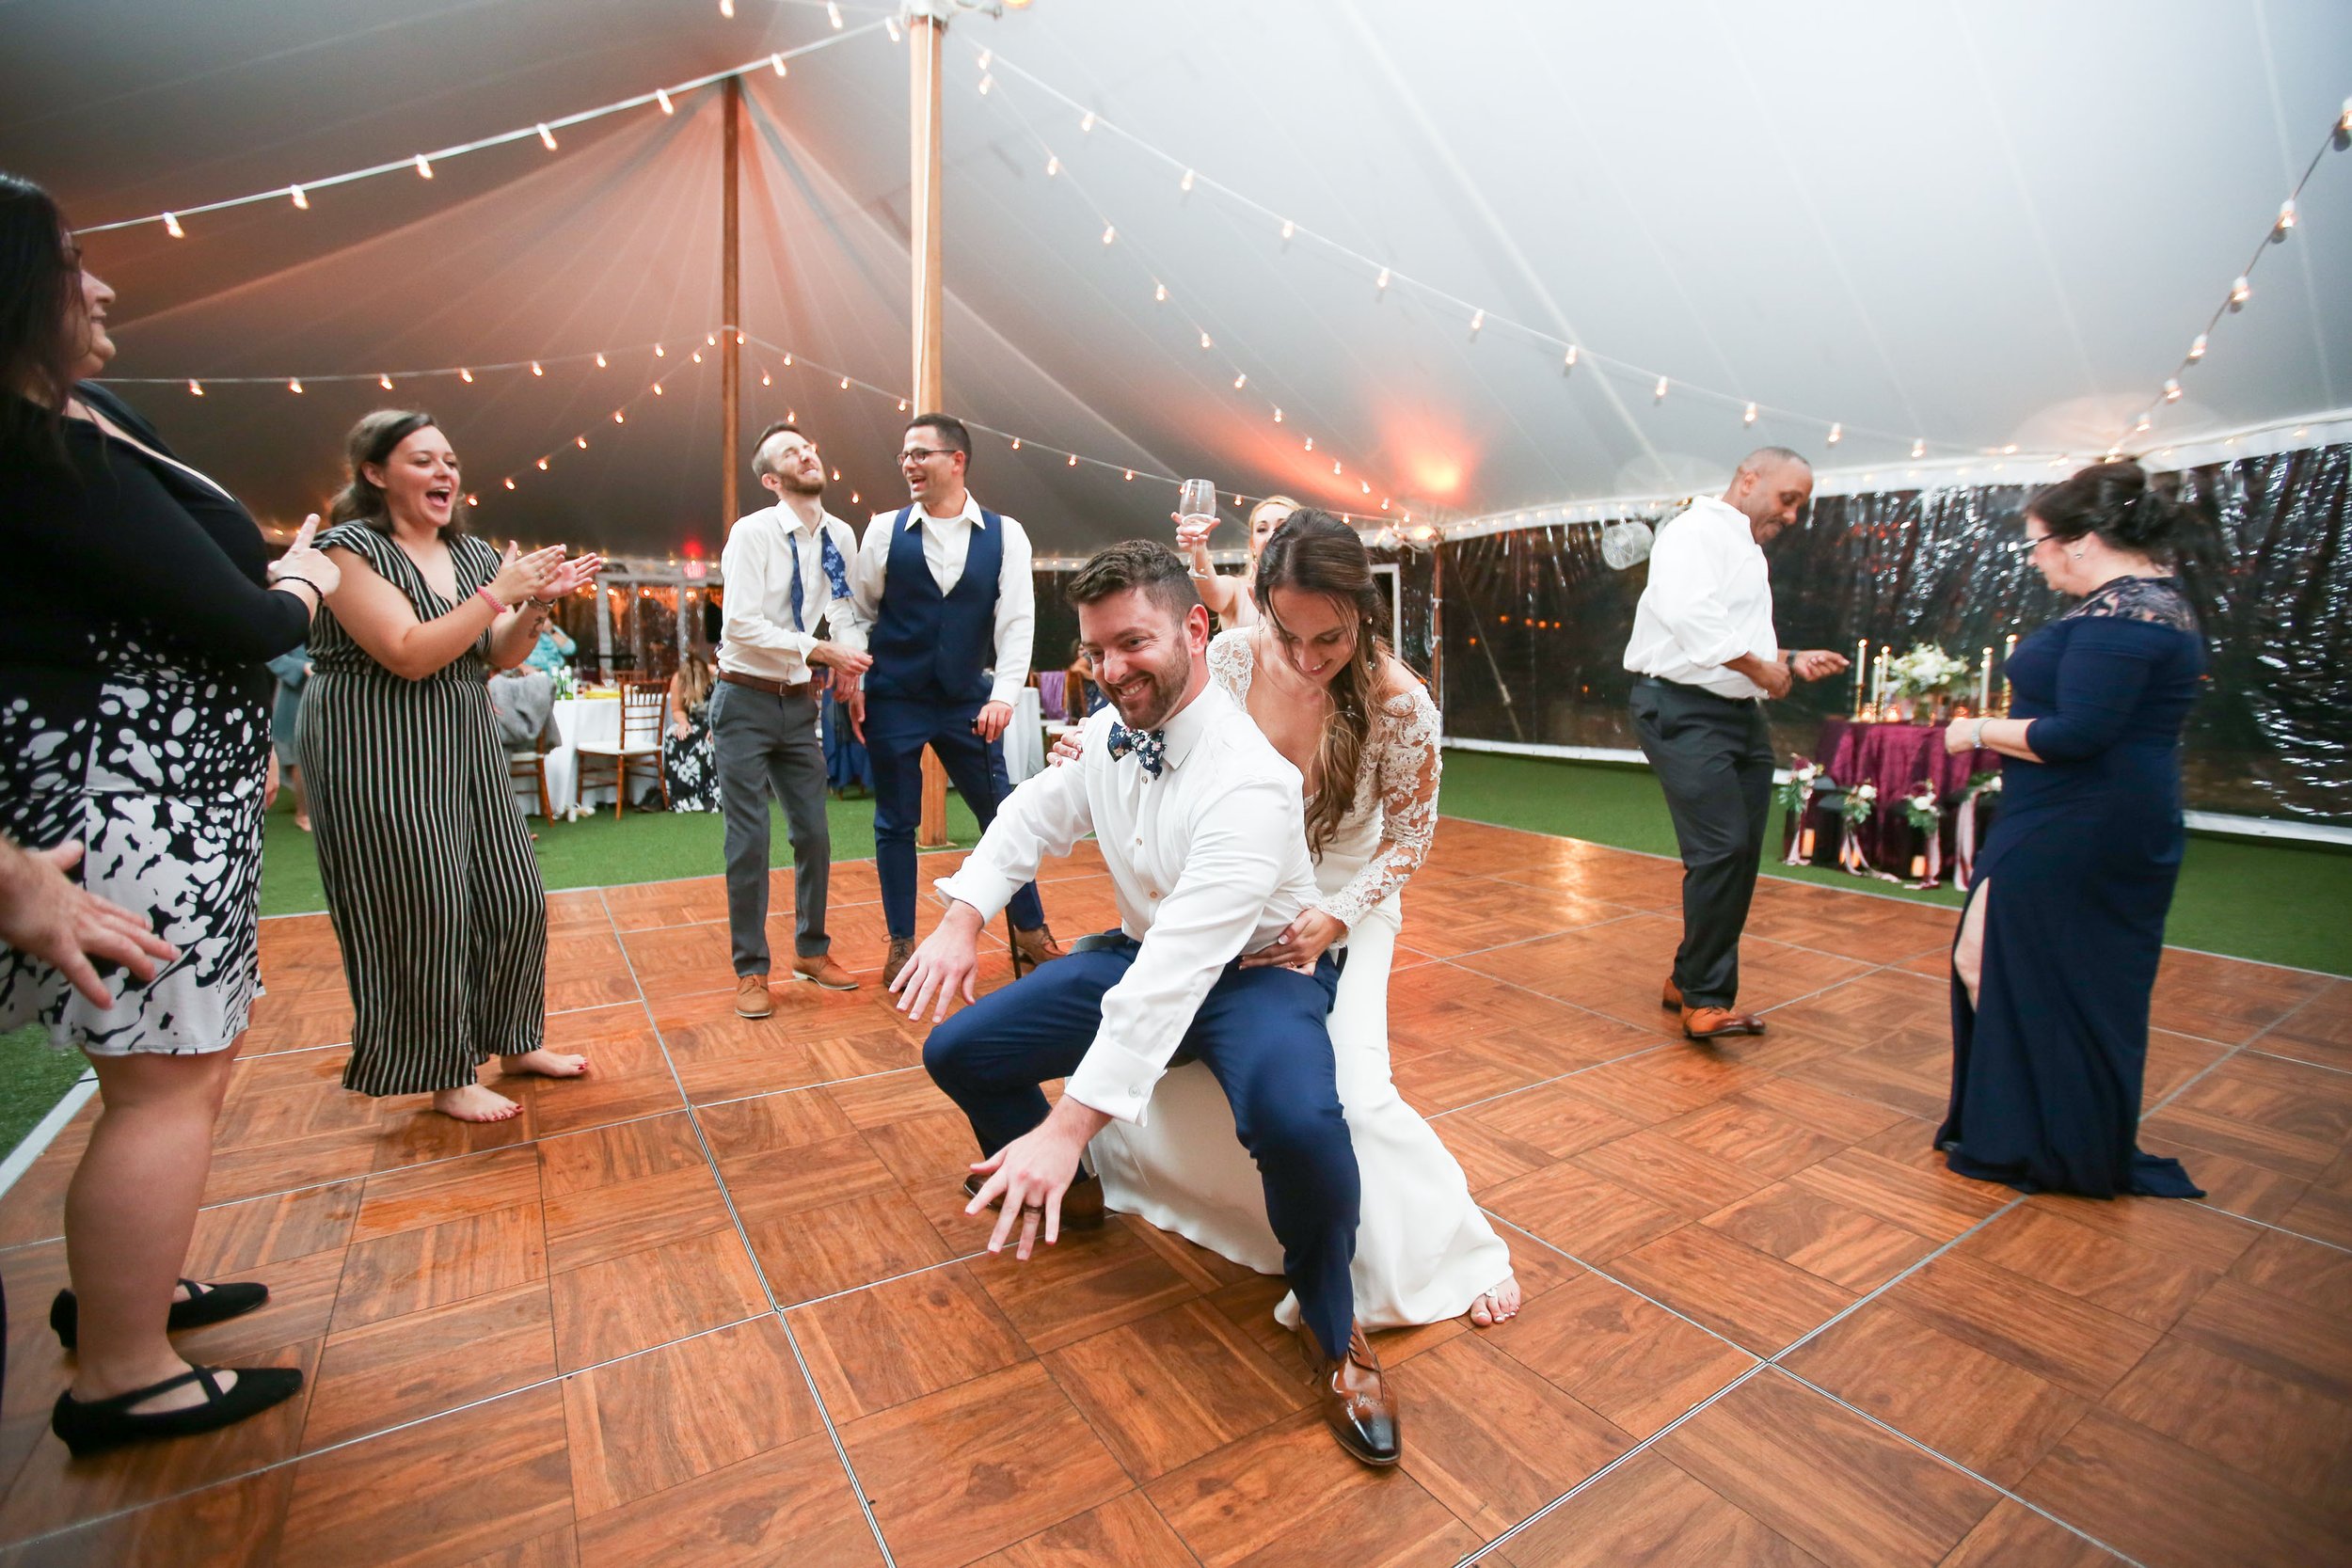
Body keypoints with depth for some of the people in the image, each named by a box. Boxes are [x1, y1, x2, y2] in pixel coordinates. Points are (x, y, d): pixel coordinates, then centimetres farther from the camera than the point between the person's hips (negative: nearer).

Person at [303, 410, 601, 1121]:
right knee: (424, 916, -1)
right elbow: (409, 655, -21)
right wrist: (498, 594, -21)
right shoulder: (351, 548, -10)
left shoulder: (471, 553, 10)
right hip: (381, 755, -7)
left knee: (514, 898, 9)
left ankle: (516, 1042, 27)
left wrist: (537, 604, -8)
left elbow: (500, 657, 9)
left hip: (467, 746, 7)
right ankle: (447, 1076, 16)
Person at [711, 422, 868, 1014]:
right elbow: (741, 625, -18)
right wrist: (820, 651, -22)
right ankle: (751, 969, 13)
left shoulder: (839, 536, 5)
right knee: (749, 839, -1)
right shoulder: (752, 532, -11)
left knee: (814, 832, 8)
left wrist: (853, 668, -10)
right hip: (746, 702, -4)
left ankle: (811, 950, 26)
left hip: (799, 703, 5)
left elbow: (849, 614, 8)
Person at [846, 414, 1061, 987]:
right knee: (896, 824, 8)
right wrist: (853, 684, 2)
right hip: (893, 700, 0)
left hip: (968, 701, 0)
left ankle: (1030, 933, 22)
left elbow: (1017, 620, -6)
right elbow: (858, 612, 7)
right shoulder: (884, 530, 0)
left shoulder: (1004, 535, -2)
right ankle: (901, 944, 23)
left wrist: (1003, 695, -16)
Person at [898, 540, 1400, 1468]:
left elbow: (1181, 968, -37)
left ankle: (1331, 1324, -3)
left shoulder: (1247, 782, -30)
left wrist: (1068, 1126, -40)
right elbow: (1033, 817, 11)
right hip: (1141, 951, 7)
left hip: (1256, 969, -6)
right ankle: (1062, 1194, 30)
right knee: (958, 1052, 0)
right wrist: (962, 916, -5)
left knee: (1297, 1122, -38)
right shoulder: (1108, 737, -6)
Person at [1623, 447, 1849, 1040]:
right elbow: (1691, 616, -24)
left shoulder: (1746, 551, 24)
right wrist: (1761, 668, -15)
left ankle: (1690, 980, 21)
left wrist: (1791, 662, 12)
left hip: (1738, 713, 10)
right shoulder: (1698, 529, -6)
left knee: (1741, 854, 9)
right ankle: (1705, 998, -4)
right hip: (1684, 710, -10)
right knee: (1721, 849, -15)